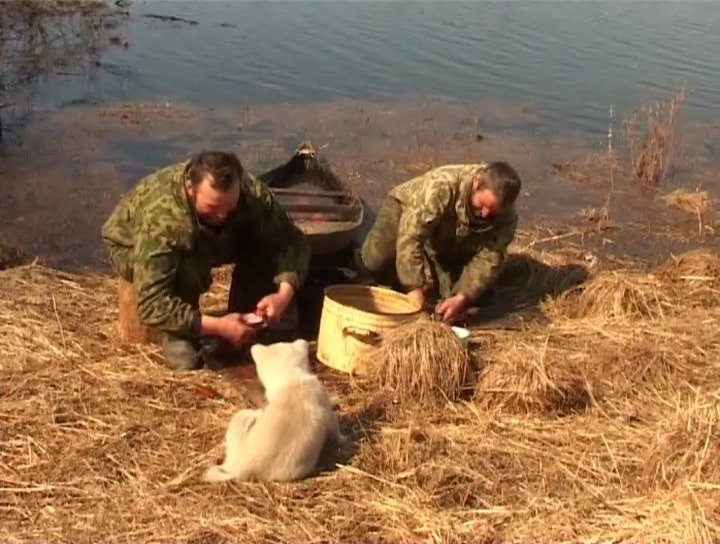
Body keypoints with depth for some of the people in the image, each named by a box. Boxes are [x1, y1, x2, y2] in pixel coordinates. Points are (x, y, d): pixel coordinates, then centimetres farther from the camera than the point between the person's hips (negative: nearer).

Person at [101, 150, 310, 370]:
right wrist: (218, 326, -46)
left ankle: (245, 329, -6)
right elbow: (151, 305, -43)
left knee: (263, 246, -22)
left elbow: (292, 241, -23)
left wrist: (284, 293, -40)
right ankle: (178, 336, -12)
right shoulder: (159, 218, -43)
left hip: (200, 240, 5)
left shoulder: (251, 192, -30)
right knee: (187, 267, -38)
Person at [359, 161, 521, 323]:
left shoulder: (506, 217, -28)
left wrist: (462, 298, -40)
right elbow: (410, 234, -44)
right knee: (376, 261, -30)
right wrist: (415, 288, -46)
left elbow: (489, 260, -25)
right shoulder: (442, 185, -42)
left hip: (449, 245, 4)